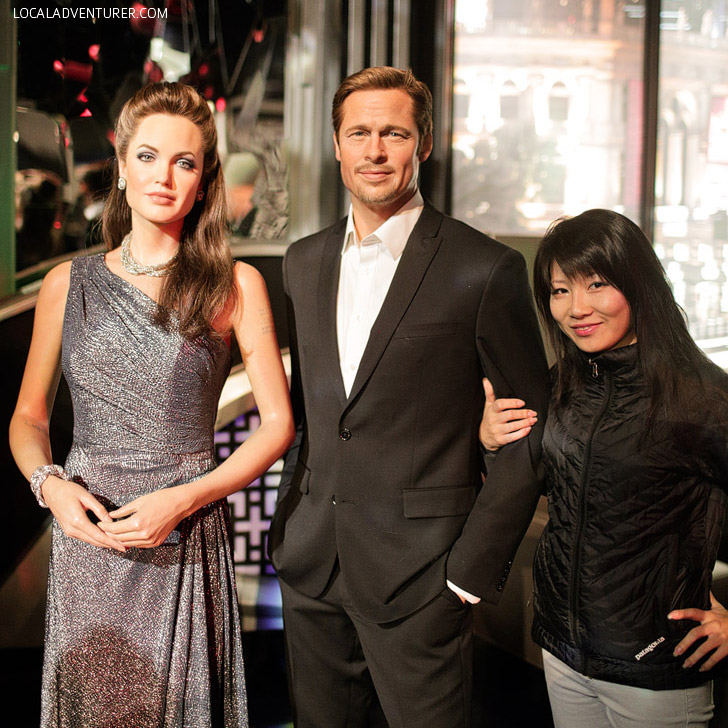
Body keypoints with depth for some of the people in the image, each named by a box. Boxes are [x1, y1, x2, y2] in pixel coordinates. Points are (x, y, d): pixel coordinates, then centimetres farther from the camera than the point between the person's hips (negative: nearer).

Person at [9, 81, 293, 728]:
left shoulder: (235, 285, -2)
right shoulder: (68, 285, 5)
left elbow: (277, 422, -2)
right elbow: (28, 416, 13)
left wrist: (184, 499, -12)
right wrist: (50, 484, -8)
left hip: (187, 543, -1)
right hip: (87, 539, 2)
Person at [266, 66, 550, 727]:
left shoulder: (486, 269, -10)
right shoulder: (304, 262, 8)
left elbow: (533, 430, -8)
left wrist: (474, 567, -10)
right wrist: (291, 518, 12)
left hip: (420, 573, -5)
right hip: (311, 566, 5)